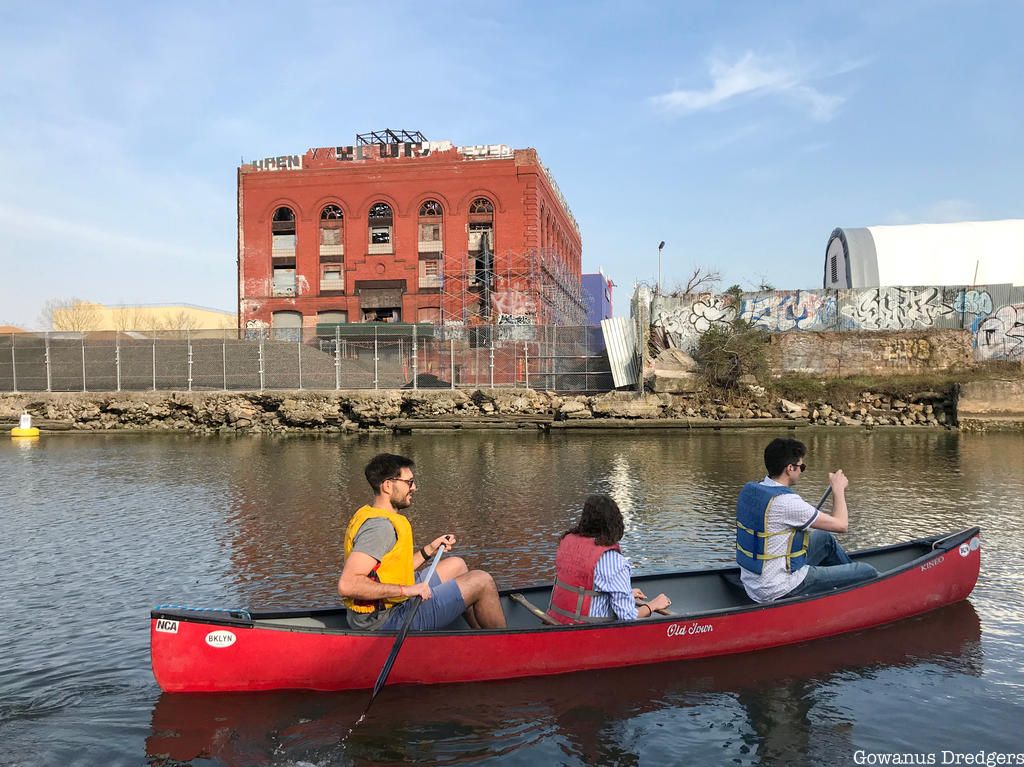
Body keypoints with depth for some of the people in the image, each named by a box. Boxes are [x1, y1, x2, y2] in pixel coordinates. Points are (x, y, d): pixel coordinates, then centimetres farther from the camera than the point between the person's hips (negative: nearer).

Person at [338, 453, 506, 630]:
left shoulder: (368, 515, 10)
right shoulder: (380, 525, -22)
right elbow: (347, 585, -32)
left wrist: (429, 550, 12)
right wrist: (406, 590, -29)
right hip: (385, 622, -10)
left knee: (456, 565, 24)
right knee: (482, 581, -5)